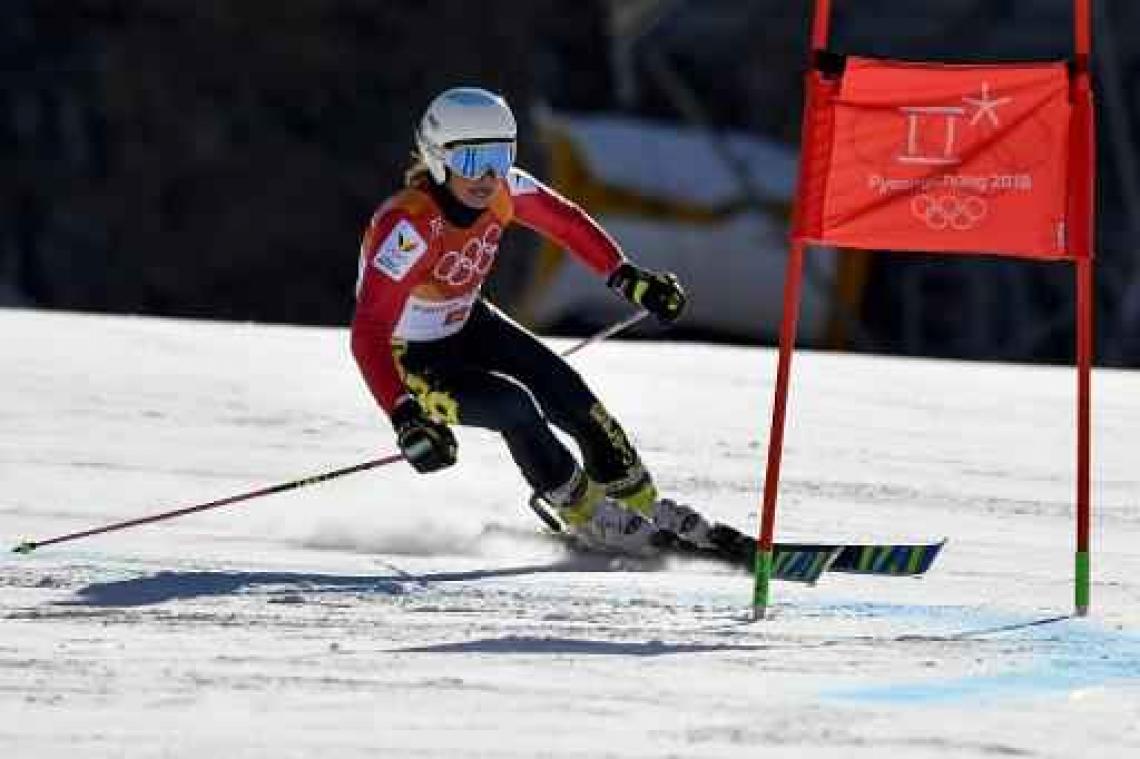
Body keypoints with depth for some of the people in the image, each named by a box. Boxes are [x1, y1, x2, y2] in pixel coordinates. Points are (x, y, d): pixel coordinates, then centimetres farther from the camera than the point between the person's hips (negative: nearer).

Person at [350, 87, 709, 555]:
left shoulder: (502, 188, -17)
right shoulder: (408, 226, -37)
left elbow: (565, 221, 4)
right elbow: (368, 334, -41)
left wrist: (627, 278, -4)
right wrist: (405, 417, -51)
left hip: (467, 324, 7)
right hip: (411, 358, -7)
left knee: (566, 392, -2)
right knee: (514, 407, -23)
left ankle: (642, 506, 15)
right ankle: (586, 515, -2)